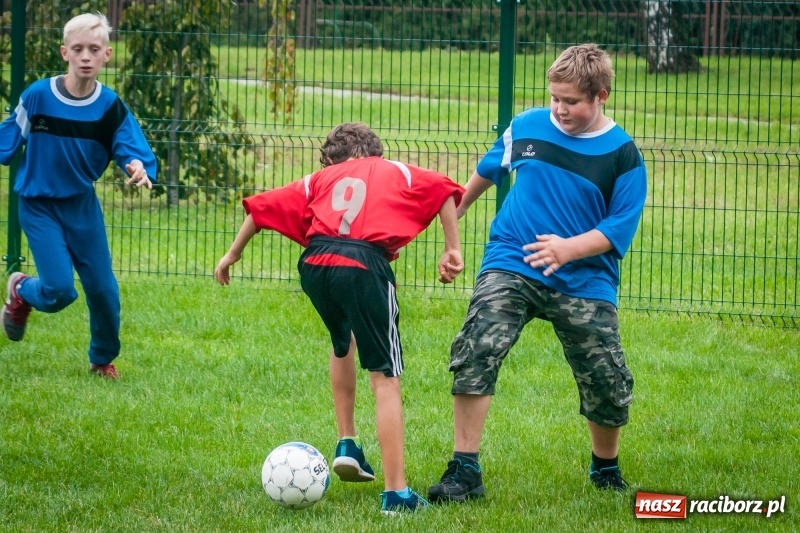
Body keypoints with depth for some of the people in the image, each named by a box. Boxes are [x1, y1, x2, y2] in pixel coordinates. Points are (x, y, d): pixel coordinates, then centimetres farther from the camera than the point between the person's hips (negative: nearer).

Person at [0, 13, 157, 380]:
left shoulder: (111, 108, -10)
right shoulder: (37, 97, -16)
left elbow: (133, 151, -16)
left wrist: (139, 168, -37)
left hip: (82, 207, 3)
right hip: (39, 207, -3)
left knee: (103, 289, 4)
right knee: (60, 290, -15)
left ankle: (103, 360, 29)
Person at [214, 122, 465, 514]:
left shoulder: (320, 179, 30)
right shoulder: (396, 171, 27)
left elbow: (263, 206, 24)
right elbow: (444, 191, 13)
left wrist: (233, 253, 34)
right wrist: (452, 252, 12)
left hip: (314, 264, 3)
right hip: (364, 264, -3)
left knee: (343, 342, 34)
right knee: (385, 378, -1)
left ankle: (347, 444, 28)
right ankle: (396, 493, -7)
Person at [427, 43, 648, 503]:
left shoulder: (622, 155, -5)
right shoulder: (526, 127, 3)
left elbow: (620, 229, -9)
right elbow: (489, 170, 23)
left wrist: (569, 249, -25)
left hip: (585, 280, -1)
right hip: (510, 267, 1)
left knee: (608, 385, 0)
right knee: (476, 352, -22)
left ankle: (606, 469, 31)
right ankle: (465, 472, -18)